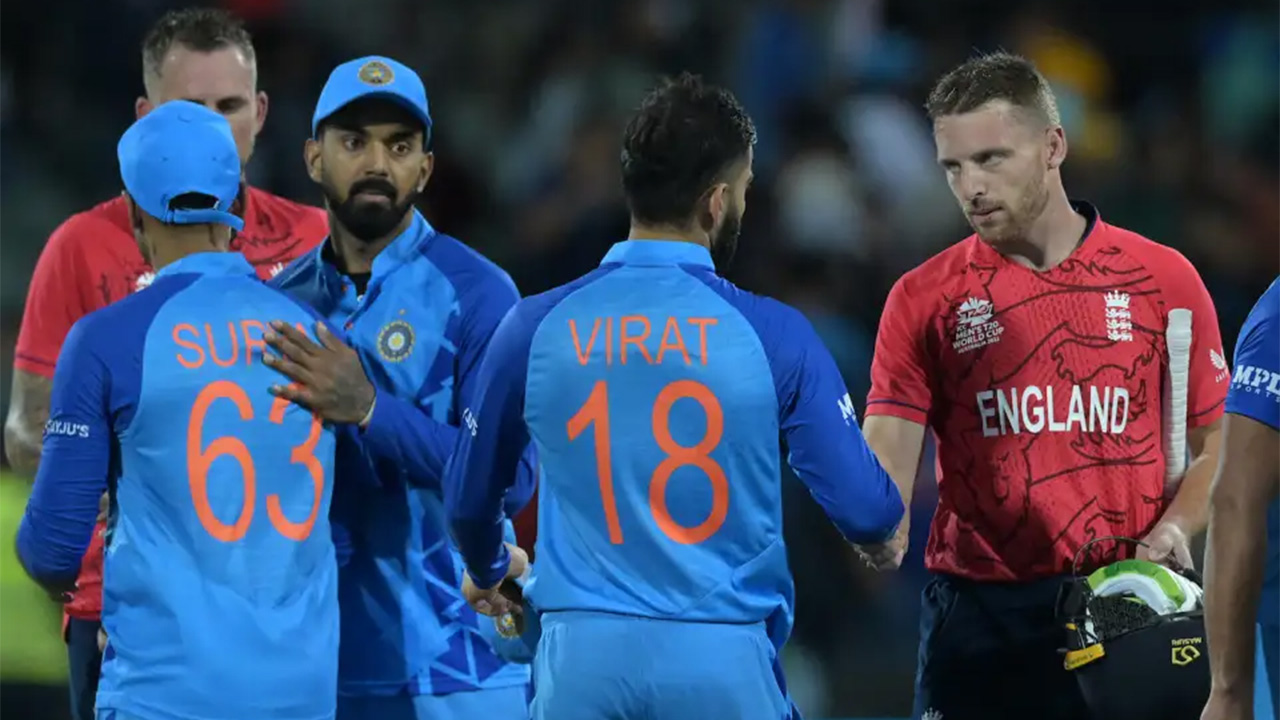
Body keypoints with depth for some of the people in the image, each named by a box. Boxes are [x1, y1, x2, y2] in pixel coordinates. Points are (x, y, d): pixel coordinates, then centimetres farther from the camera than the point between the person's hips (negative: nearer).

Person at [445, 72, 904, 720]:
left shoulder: (538, 327, 2)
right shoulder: (771, 334, -4)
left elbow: (470, 498, 14)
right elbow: (866, 512, -2)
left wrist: (488, 571, 38)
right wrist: (892, 511, 24)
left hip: (583, 657, 2)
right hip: (722, 662, -1)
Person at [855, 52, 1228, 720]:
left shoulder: (1163, 279, 4)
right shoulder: (923, 299, 4)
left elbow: (1214, 446, 9)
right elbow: (888, 445, -5)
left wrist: (1174, 528, -9)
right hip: (977, 610, 0)